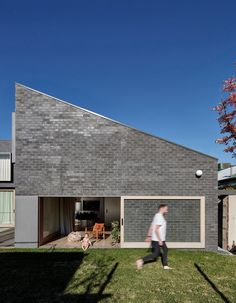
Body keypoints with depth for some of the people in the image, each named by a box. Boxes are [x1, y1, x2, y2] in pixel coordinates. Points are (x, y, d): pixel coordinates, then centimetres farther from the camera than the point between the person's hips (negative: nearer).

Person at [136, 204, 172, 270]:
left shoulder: (157, 216, 13)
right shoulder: (159, 217, -18)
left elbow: (151, 227, 17)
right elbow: (156, 229, -24)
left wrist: (149, 236, 19)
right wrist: (160, 240, -22)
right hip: (157, 240, -10)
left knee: (165, 250, 15)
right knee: (155, 254, -5)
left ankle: (165, 266, 24)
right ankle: (141, 261, -2)